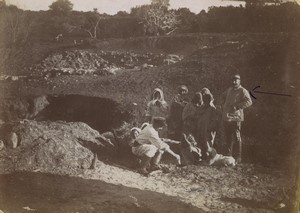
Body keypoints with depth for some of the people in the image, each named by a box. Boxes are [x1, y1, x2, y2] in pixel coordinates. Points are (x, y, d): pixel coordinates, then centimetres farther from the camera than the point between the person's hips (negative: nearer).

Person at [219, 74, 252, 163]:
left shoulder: (243, 91, -4)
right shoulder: (229, 90, 17)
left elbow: (249, 102, -16)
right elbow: (223, 96, 37)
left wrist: (237, 106, -18)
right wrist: (223, 104, 20)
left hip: (235, 117, -6)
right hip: (226, 117, 7)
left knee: (237, 137, -2)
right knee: (228, 137, 12)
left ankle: (238, 157, 6)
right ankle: (229, 154, 22)